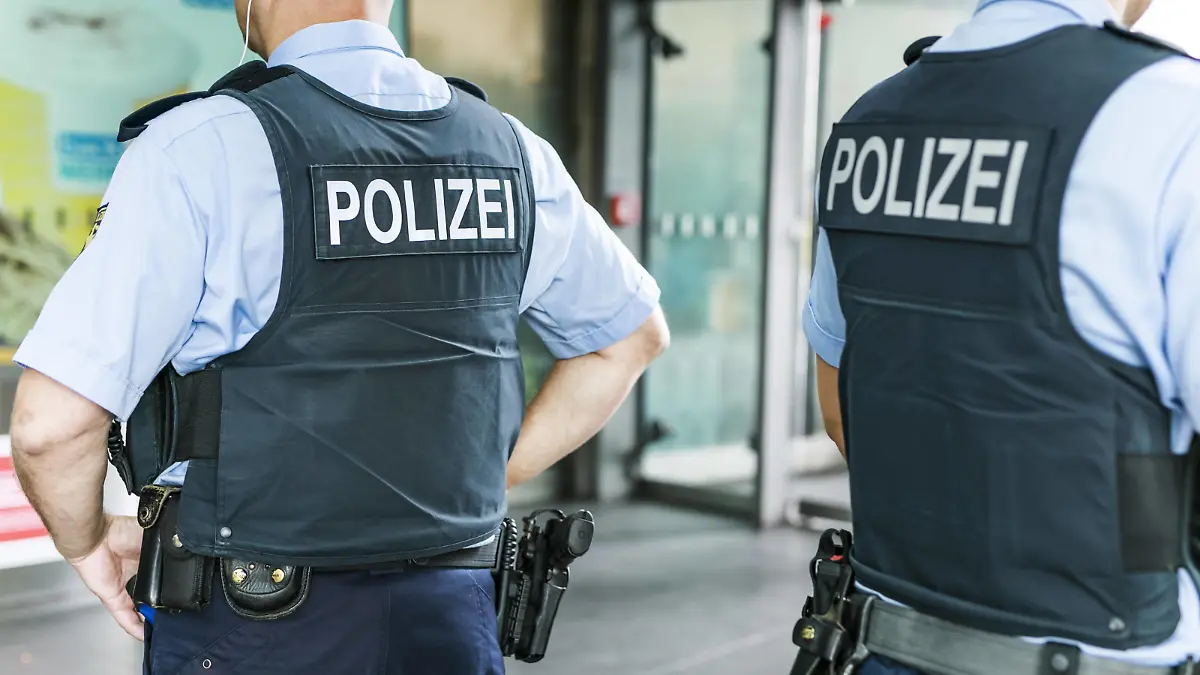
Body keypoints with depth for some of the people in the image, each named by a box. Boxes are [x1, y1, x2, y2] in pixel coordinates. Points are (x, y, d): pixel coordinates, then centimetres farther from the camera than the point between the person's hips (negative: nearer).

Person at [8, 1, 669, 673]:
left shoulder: (204, 147, -16)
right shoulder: (509, 149, 1)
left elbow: (52, 422, -20)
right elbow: (636, 333, 15)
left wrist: (88, 537, 1)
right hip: (451, 619, 4)